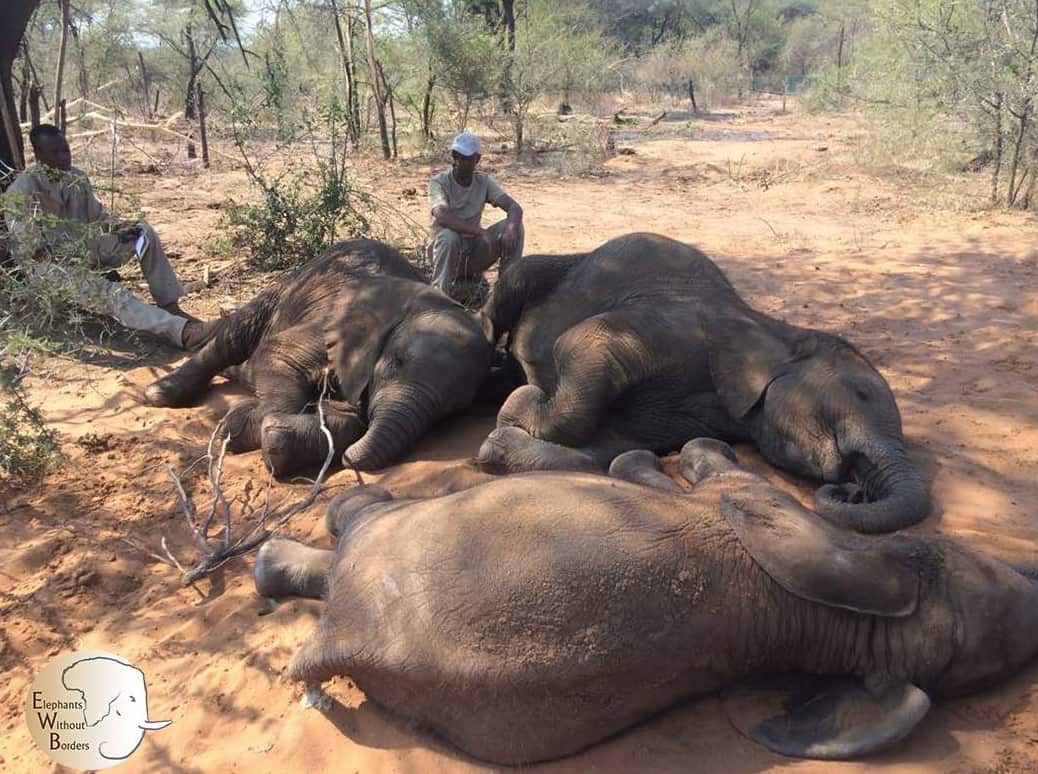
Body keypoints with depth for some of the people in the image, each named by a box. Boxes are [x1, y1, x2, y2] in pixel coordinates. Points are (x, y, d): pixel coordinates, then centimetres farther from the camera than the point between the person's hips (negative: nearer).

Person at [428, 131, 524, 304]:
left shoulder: (484, 181, -3)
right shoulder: (439, 182, -15)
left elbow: (515, 207, -13)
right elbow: (441, 216, -34)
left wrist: (511, 228, -36)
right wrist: (480, 231, -42)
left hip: (475, 253, 4)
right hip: (448, 251, -3)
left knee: (514, 226, -16)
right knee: (448, 236, -37)